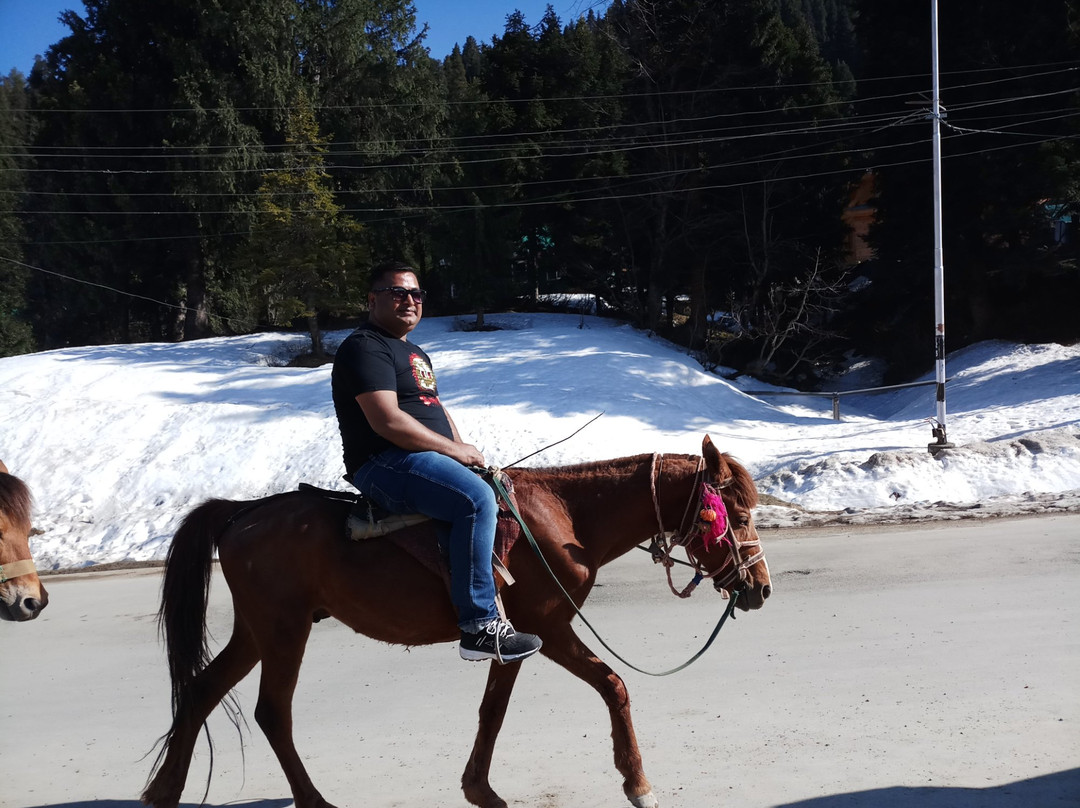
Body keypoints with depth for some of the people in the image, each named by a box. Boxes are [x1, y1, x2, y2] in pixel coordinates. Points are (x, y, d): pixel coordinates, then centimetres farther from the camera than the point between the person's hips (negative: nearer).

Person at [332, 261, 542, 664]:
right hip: (385, 465, -11)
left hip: (422, 460, 11)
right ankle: (480, 626, -30)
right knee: (477, 499, -31)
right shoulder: (365, 348, -10)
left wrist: (462, 448, 7)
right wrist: (454, 450, -15)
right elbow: (387, 421, -21)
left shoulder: (415, 354, 24)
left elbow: (436, 408, 27)